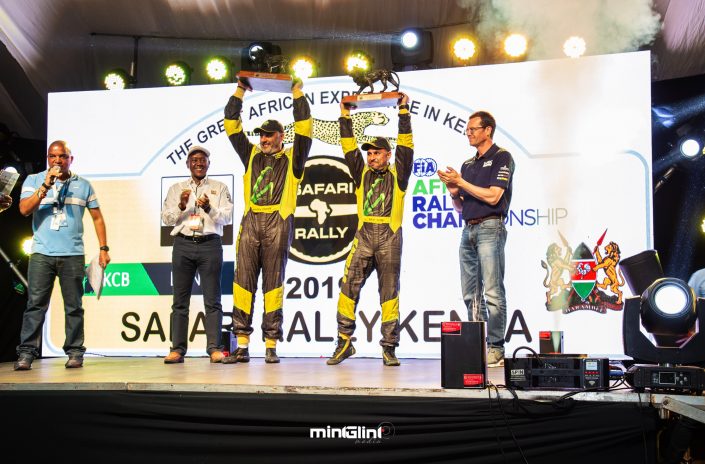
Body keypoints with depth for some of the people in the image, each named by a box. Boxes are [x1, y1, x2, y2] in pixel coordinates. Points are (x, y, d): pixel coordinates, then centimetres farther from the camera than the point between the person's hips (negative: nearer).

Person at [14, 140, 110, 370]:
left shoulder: (83, 185, 11)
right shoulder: (34, 180, 8)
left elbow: (97, 218, 14)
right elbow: (24, 209, -7)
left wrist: (103, 249, 7)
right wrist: (46, 186, -16)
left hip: (73, 255, 1)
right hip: (41, 254, -1)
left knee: (74, 306, 3)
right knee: (35, 304, -3)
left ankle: (75, 353, 9)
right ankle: (26, 353, 1)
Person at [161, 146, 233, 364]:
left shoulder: (220, 188, 13)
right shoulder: (176, 188, 18)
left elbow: (226, 217, 2)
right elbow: (166, 218, 9)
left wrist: (209, 208, -16)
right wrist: (181, 206, -9)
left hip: (210, 244, -1)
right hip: (183, 244, 2)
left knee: (212, 301, -4)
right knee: (180, 300, 1)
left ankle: (214, 348, -4)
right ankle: (177, 349, 3)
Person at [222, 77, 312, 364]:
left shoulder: (292, 160, 11)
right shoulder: (252, 156, 19)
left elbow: (304, 127, 3)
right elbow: (231, 125, 19)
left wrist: (297, 92, 6)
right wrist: (240, 91, 16)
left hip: (278, 224, -3)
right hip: (250, 223, 3)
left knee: (273, 284, 0)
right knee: (243, 282, -1)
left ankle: (271, 346, 3)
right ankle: (242, 346, 2)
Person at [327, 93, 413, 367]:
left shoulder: (397, 174, 10)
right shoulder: (362, 174, 18)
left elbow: (406, 146, 4)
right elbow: (349, 148, 16)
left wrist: (404, 111, 3)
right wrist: (345, 116, 15)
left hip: (390, 237, -3)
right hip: (363, 235, 3)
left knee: (389, 292, 1)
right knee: (349, 286, -6)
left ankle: (389, 348, 5)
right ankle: (344, 342, 1)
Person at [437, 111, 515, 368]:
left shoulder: (501, 158, 0)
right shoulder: (467, 165, 21)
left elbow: (492, 196, -12)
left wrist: (461, 182, -8)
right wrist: (453, 192, 1)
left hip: (490, 228, -8)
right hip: (468, 230, 8)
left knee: (493, 292, -9)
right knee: (471, 294, 7)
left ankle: (496, 349, -6)